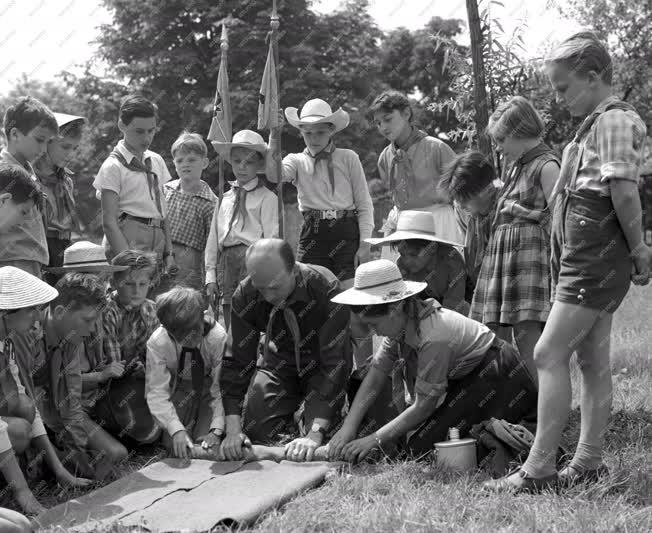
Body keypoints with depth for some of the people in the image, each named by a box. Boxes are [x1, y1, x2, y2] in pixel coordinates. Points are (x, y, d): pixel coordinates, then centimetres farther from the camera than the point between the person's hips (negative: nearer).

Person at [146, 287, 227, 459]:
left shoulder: (219, 338, -31)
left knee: (210, 446, -17)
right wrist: (176, 430, -38)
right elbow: (158, 391, -26)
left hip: (210, 388, -1)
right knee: (172, 443, -13)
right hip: (180, 389, 1)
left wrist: (216, 430, -33)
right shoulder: (157, 343, -28)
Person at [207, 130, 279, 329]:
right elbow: (212, 239, 17)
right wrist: (210, 276, 10)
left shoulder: (267, 197, 2)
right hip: (226, 260, 5)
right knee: (230, 328, 6)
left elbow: (272, 238, -3)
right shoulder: (223, 200, 17)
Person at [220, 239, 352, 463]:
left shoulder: (326, 289, -33)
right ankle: (289, 419, 23)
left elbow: (335, 361, -35)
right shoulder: (245, 296, -22)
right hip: (279, 362, 3)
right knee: (256, 431, -10)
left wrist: (315, 434, -42)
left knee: (316, 451, -17)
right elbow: (237, 360, -17)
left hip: (320, 366, -3)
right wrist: (233, 429, -28)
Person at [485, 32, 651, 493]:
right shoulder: (596, 123, 18)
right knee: (593, 361, 11)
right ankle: (588, 464, 18)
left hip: (595, 260, -10)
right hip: (585, 260, 10)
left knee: (549, 355, -10)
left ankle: (538, 469, -6)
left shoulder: (615, 120, -12)